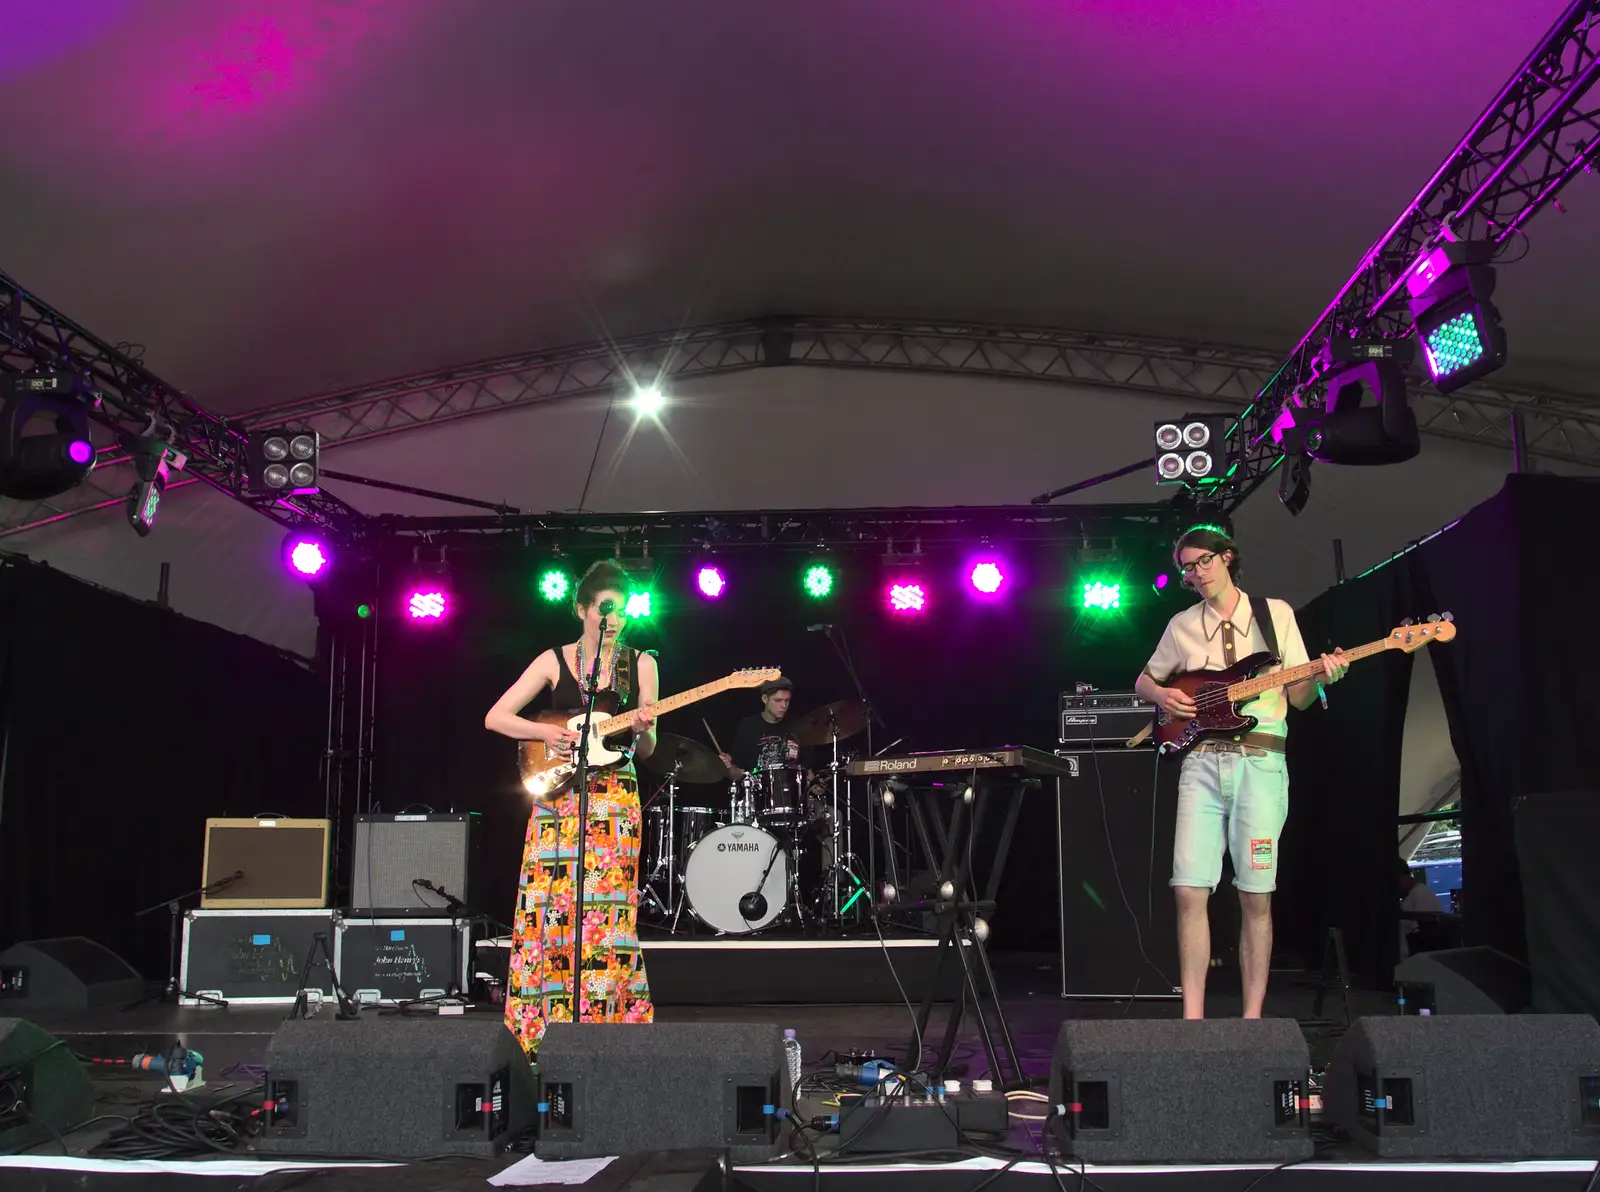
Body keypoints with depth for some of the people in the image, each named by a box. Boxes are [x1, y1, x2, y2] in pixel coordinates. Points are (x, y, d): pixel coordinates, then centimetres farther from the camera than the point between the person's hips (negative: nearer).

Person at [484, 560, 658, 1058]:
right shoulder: (554, 661, 5)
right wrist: (547, 732, -12)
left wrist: (643, 731, -17)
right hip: (558, 797, 0)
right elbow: (495, 717, 2)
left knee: (607, 916, -3)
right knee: (548, 910, -2)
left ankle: (606, 1019, 6)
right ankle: (544, 1029, 7)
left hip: (615, 802, 0)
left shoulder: (641, 665, 6)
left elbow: (645, 751, 5)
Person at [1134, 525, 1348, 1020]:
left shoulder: (1276, 613, 9)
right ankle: (1193, 1016, -2)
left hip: (1260, 762, -1)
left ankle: (1252, 1017, 6)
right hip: (1201, 763, 2)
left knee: (1256, 896, -2)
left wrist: (1320, 677, -14)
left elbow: (1298, 697, 8)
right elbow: (1144, 680, 24)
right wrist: (1162, 695, 2)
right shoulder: (1182, 625, 14)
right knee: (1189, 891, -8)